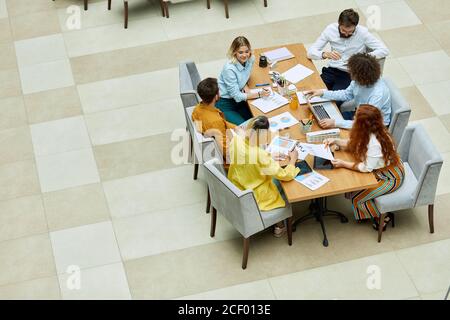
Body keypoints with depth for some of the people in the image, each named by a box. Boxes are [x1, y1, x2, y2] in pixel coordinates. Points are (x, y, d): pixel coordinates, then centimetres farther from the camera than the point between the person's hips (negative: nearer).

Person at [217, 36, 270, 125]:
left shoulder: (251, 59, -9)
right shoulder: (229, 69, -29)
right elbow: (236, 96, -23)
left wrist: (245, 85, -8)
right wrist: (259, 94, -28)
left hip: (238, 100, 7)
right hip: (225, 104, -7)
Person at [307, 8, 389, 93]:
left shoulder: (362, 32, -10)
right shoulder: (330, 29, -4)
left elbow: (384, 50, -9)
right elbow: (310, 52, -4)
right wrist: (324, 54, -27)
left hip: (350, 74, -3)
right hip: (331, 71, 3)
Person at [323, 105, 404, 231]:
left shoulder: (375, 143, -37)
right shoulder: (368, 133, -11)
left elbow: (366, 168, -28)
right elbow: (353, 144, 6)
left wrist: (343, 164, -22)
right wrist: (336, 141, -8)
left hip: (390, 177, -9)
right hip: (380, 169, 9)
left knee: (356, 197, -4)